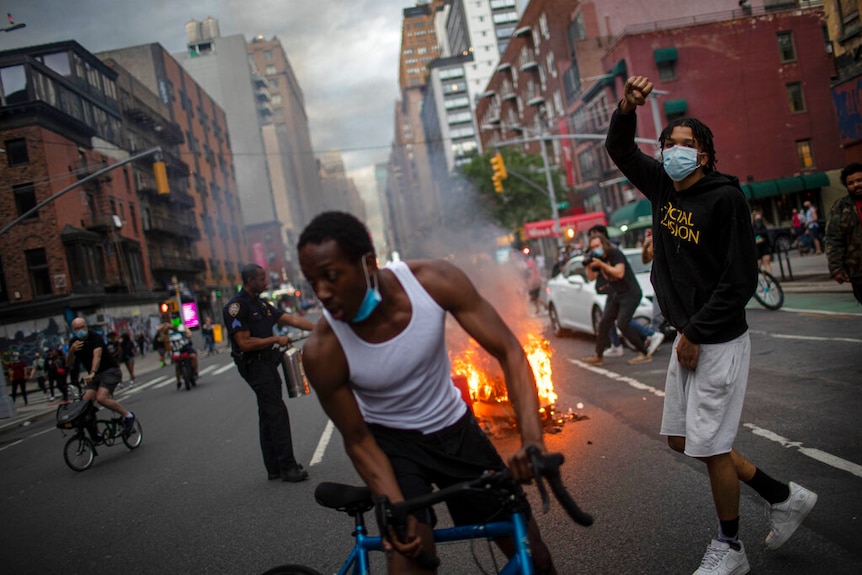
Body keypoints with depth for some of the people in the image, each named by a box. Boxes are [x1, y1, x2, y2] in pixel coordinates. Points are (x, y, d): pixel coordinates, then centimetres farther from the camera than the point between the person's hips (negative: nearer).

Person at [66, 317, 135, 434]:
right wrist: (71, 351, -21)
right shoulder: (74, 343, 3)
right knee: (86, 401, -13)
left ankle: (127, 415, -8)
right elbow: (69, 365, -1)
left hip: (110, 371, -6)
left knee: (101, 398, -26)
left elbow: (97, 356, -33)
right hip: (94, 375, 6)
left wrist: (92, 373, -49)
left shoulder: (95, 337, -16)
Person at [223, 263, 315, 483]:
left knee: (269, 415, 12)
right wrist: (276, 339, -12)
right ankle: (287, 467, -8)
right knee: (277, 413, -11)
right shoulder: (236, 306, -12)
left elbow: (291, 319, 13)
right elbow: (245, 343, -19)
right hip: (254, 365, -9)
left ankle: (274, 468, 18)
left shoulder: (260, 304, 15)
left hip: (267, 363, 9)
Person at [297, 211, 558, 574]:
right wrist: (397, 510, -30)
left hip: (454, 428, 2)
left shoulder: (434, 281, -25)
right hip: (390, 442, -2)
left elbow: (508, 351, -22)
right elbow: (358, 440, -15)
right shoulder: (322, 352, -26)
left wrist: (532, 440, -35)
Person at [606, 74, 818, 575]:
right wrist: (628, 107, -10)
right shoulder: (663, 186, 6)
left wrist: (696, 334, -15)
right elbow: (620, 149, 10)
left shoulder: (725, 198, -14)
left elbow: (741, 280, -17)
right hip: (687, 338, 8)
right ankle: (785, 497, 30)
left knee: (711, 445, 0)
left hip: (718, 342, -8)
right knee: (682, 438, 14)